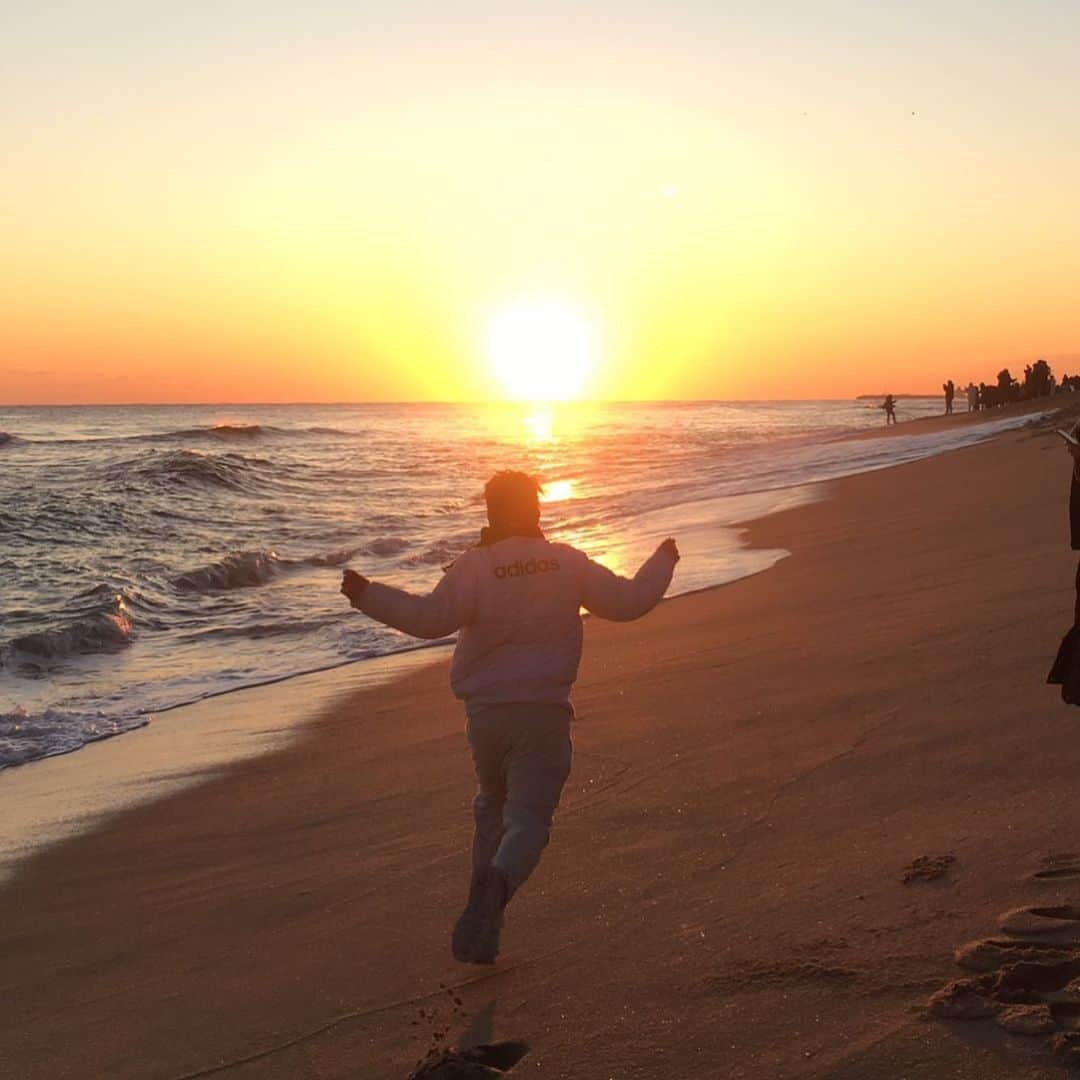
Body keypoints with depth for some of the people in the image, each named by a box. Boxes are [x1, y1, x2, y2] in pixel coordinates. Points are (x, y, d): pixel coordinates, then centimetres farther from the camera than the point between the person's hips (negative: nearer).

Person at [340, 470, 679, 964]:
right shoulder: (568, 563, 1)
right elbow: (627, 602, 7)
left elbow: (431, 617, -20)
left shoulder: (475, 567, -6)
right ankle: (498, 884, -33)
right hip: (544, 714, -1)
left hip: (485, 714, 1)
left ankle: (481, 903, 22)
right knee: (528, 819, -3)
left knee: (492, 807, 24)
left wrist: (367, 594, -14)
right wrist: (662, 564, 24)